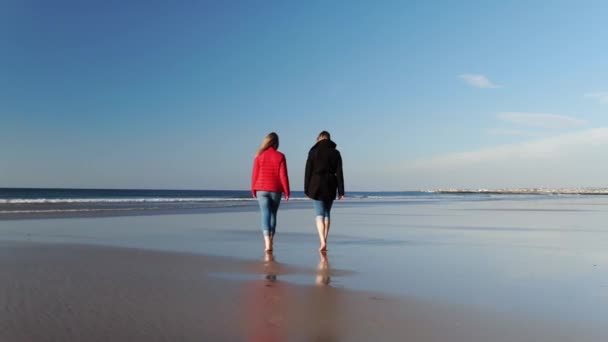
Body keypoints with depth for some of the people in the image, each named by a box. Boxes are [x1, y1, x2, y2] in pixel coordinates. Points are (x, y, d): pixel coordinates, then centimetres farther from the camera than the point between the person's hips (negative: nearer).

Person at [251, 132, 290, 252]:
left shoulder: (259, 156, -2)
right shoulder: (280, 156, -4)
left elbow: (255, 174, 0)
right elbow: (283, 175, -5)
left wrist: (253, 189, 12)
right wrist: (287, 191, 2)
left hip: (261, 189, 0)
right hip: (275, 190, 1)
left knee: (265, 215, -3)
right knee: (273, 215, 14)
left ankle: (268, 243, -18)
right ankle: (270, 241, 19)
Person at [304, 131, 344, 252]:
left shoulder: (313, 152, -1)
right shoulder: (335, 153, 4)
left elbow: (308, 172, -2)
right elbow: (339, 173, 0)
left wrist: (306, 189, 3)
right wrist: (341, 191, 1)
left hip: (317, 186, -2)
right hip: (330, 187, 2)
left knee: (319, 215, -3)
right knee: (326, 214, 13)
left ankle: (323, 242, -19)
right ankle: (324, 242, 15)